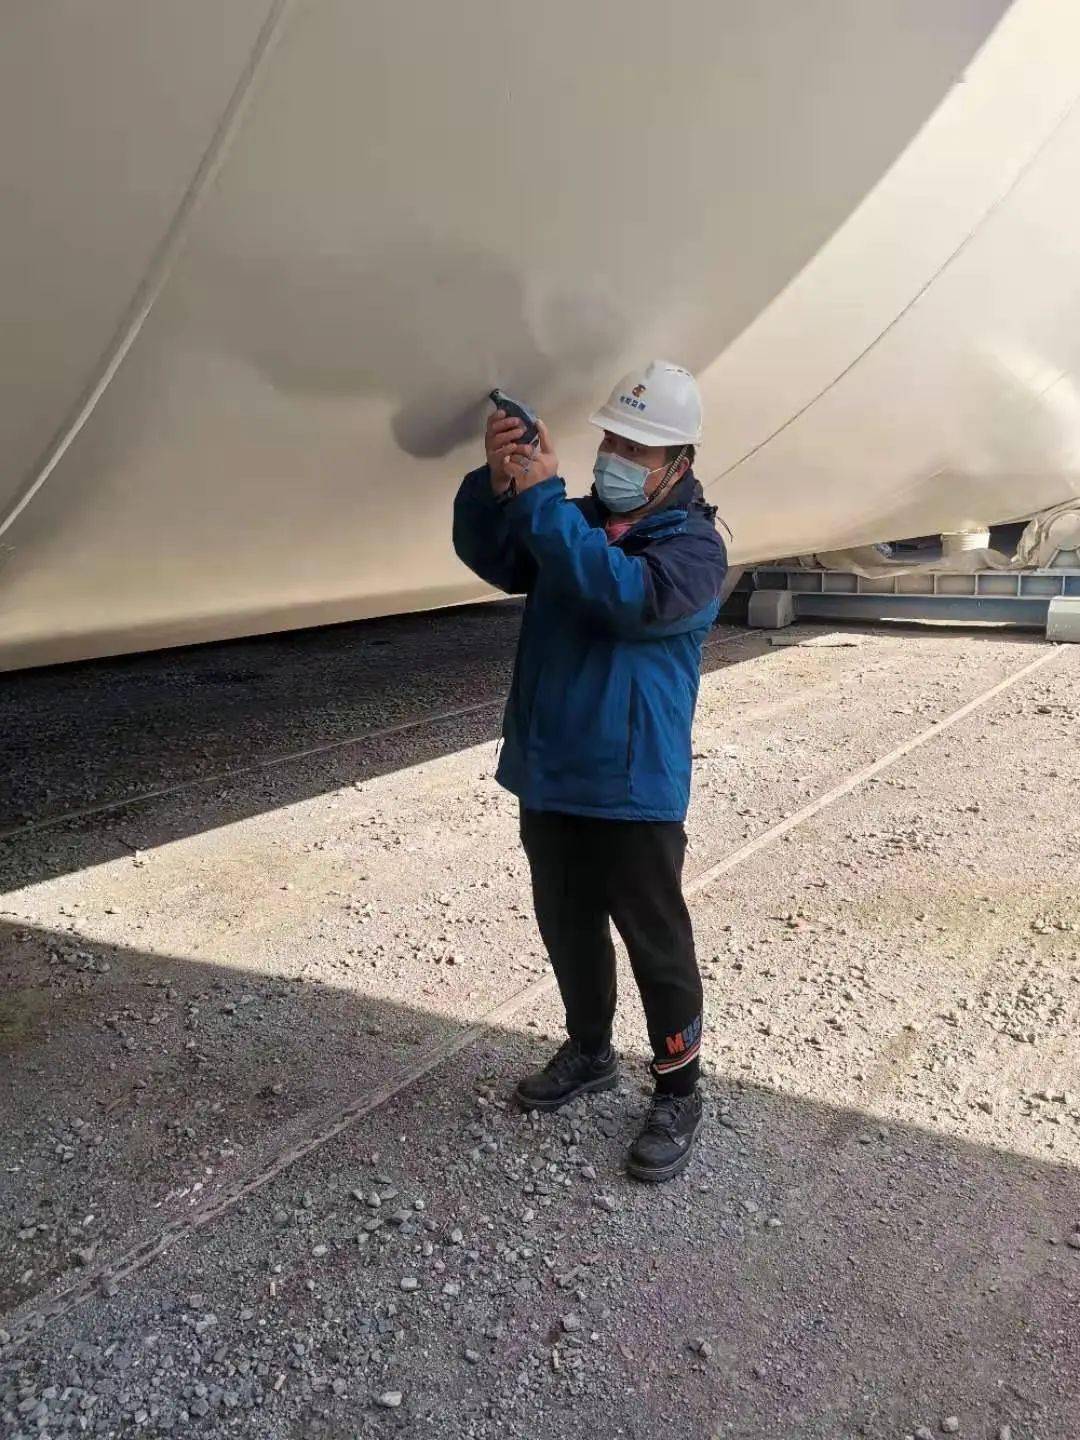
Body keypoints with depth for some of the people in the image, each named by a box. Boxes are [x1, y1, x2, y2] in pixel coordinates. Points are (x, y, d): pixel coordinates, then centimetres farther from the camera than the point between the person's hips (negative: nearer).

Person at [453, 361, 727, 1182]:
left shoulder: (694, 545, -11)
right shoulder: (573, 522, 8)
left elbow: (631, 596, -31)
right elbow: (491, 559, 0)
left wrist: (543, 499, -30)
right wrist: (498, 484, -19)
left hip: (633, 790, -6)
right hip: (548, 777, 7)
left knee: (657, 944, 5)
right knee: (567, 929, 20)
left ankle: (678, 1094, 22)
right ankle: (590, 1052, 40)